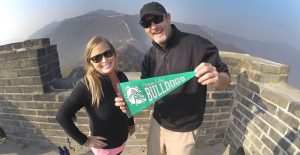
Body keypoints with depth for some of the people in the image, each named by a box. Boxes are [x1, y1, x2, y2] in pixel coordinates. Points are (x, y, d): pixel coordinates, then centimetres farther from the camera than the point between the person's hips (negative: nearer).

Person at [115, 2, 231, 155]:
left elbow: (225, 80, -14)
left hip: (183, 130, -4)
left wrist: (217, 79, -38)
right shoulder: (150, 55, -4)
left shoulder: (197, 45, -21)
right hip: (157, 122, 5)